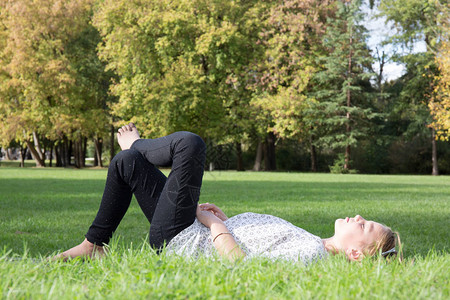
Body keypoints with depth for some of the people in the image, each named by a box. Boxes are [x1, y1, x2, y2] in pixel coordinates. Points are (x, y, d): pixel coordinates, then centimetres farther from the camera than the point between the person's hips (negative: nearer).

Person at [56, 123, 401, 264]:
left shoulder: (310, 253, -26)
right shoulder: (312, 244, 2)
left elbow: (241, 265, -31)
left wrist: (214, 224, -17)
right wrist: (225, 220, 8)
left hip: (179, 239, -9)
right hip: (195, 232, 9)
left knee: (190, 142, -15)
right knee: (126, 164, 17)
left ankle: (136, 146, 21)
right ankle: (94, 244, 27)